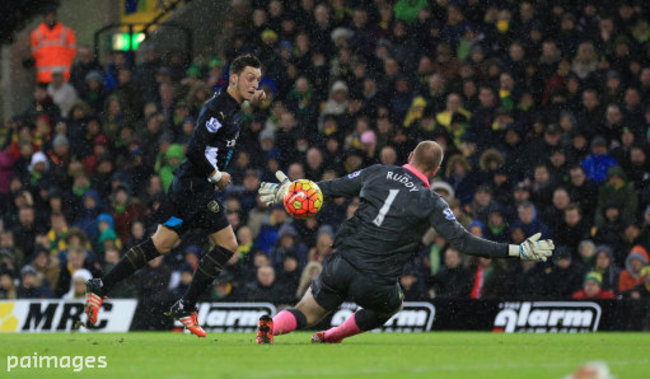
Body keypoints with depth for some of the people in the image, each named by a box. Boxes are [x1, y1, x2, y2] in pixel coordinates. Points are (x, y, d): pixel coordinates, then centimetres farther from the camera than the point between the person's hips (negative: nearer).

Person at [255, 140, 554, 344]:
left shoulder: (378, 173, 6)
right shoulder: (431, 203, -2)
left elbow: (331, 188, 13)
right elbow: (463, 241, -7)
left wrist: (288, 191, 22)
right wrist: (517, 251, -5)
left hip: (340, 266, 2)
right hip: (376, 283, -2)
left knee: (305, 314, 17)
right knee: (392, 306, 33)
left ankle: (271, 325, -15)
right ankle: (332, 336, 29)